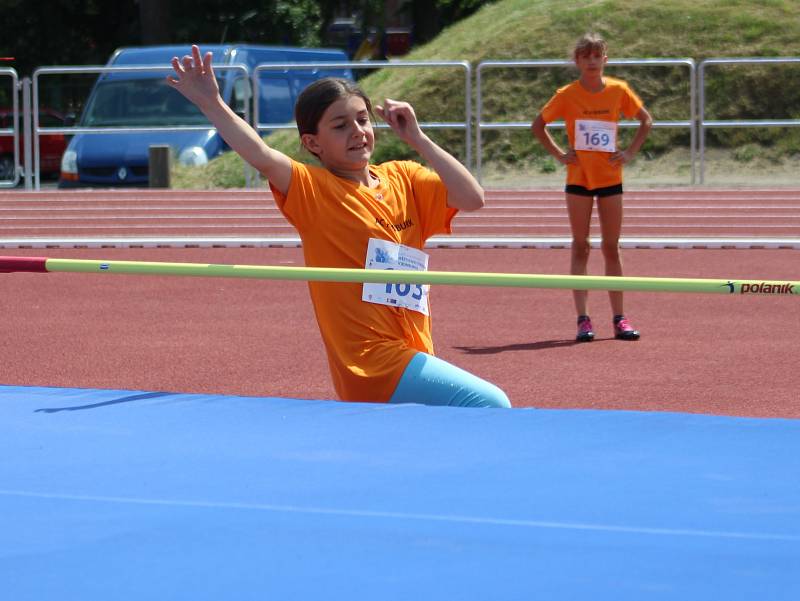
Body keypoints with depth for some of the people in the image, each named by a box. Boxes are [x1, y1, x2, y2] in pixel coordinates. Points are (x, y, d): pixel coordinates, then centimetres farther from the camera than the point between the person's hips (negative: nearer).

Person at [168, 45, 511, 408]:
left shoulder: (403, 179, 10)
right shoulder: (312, 190, -5)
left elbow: (472, 198, -4)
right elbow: (262, 157, -22)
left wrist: (417, 140, -4)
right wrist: (211, 104, -31)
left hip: (412, 356, 6)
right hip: (375, 367, -6)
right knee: (491, 405, -17)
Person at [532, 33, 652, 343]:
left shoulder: (618, 91, -2)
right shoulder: (567, 95, -5)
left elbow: (646, 120, 11)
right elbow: (538, 125, 5)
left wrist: (630, 152, 0)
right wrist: (559, 154, -4)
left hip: (610, 177, 1)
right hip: (578, 178, -1)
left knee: (611, 248, 5)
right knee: (580, 247, -1)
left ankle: (619, 318, 8)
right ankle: (583, 319, -2)